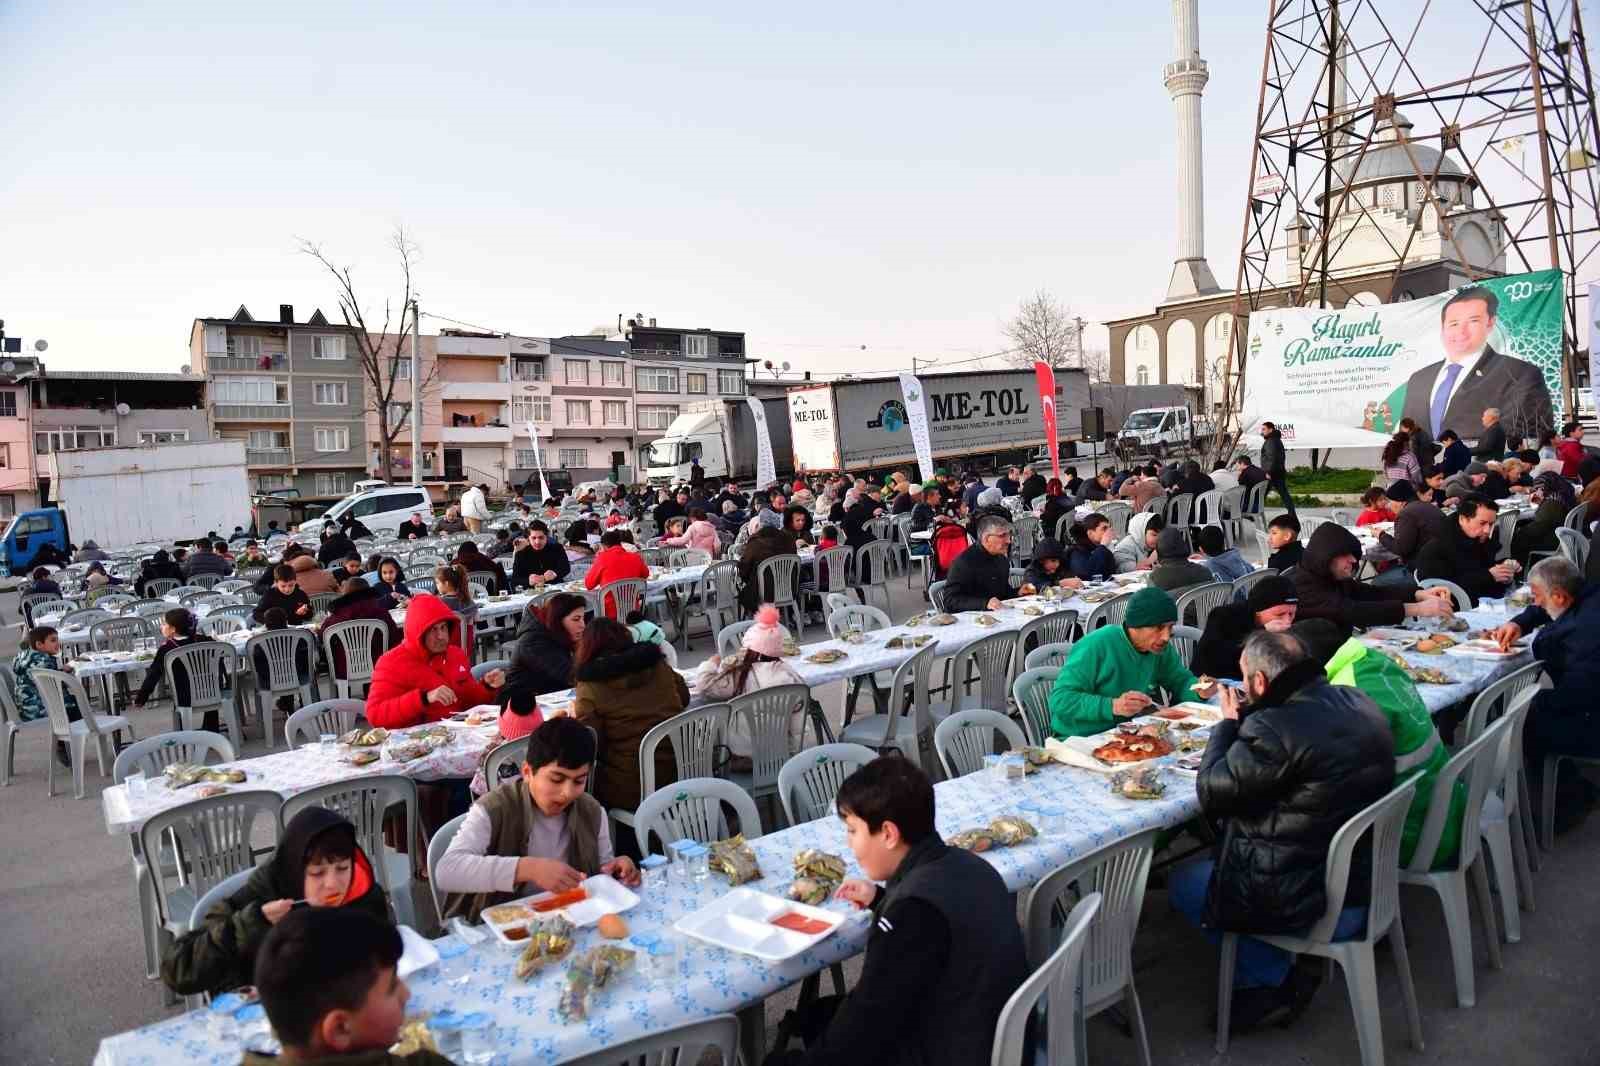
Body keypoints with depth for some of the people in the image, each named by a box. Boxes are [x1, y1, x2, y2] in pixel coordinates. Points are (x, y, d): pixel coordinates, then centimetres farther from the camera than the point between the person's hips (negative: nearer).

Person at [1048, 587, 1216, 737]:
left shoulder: (1161, 648, 0)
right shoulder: (1096, 646, -21)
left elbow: (1181, 680, 16)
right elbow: (1059, 699, -23)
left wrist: (1199, 690, -8)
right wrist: (1113, 706, -35)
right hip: (1078, 741, -7)